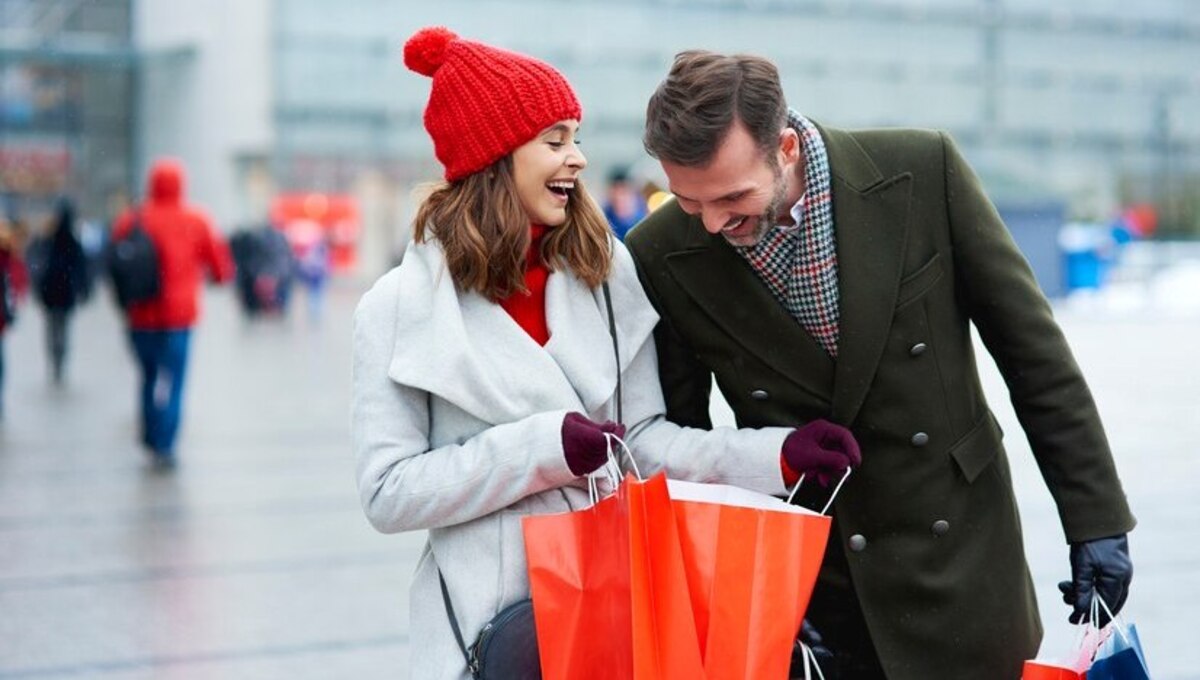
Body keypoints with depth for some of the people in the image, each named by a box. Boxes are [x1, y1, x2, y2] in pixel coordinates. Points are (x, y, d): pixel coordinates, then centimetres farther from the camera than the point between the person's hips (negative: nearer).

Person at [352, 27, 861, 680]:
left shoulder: (605, 271, 2)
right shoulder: (401, 306, -7)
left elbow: (643, 437, 4)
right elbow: (388, 492, -10)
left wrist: (779, 454, -9)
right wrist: (543, 446, -19)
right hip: (493, 617, -3)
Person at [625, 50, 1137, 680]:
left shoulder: (922, 169, -13)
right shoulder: (661, 257, -11)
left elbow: (1032, 347, -5)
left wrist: (1095, 515, -3)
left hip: (959, 561, 0)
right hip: (798, 587, 0)